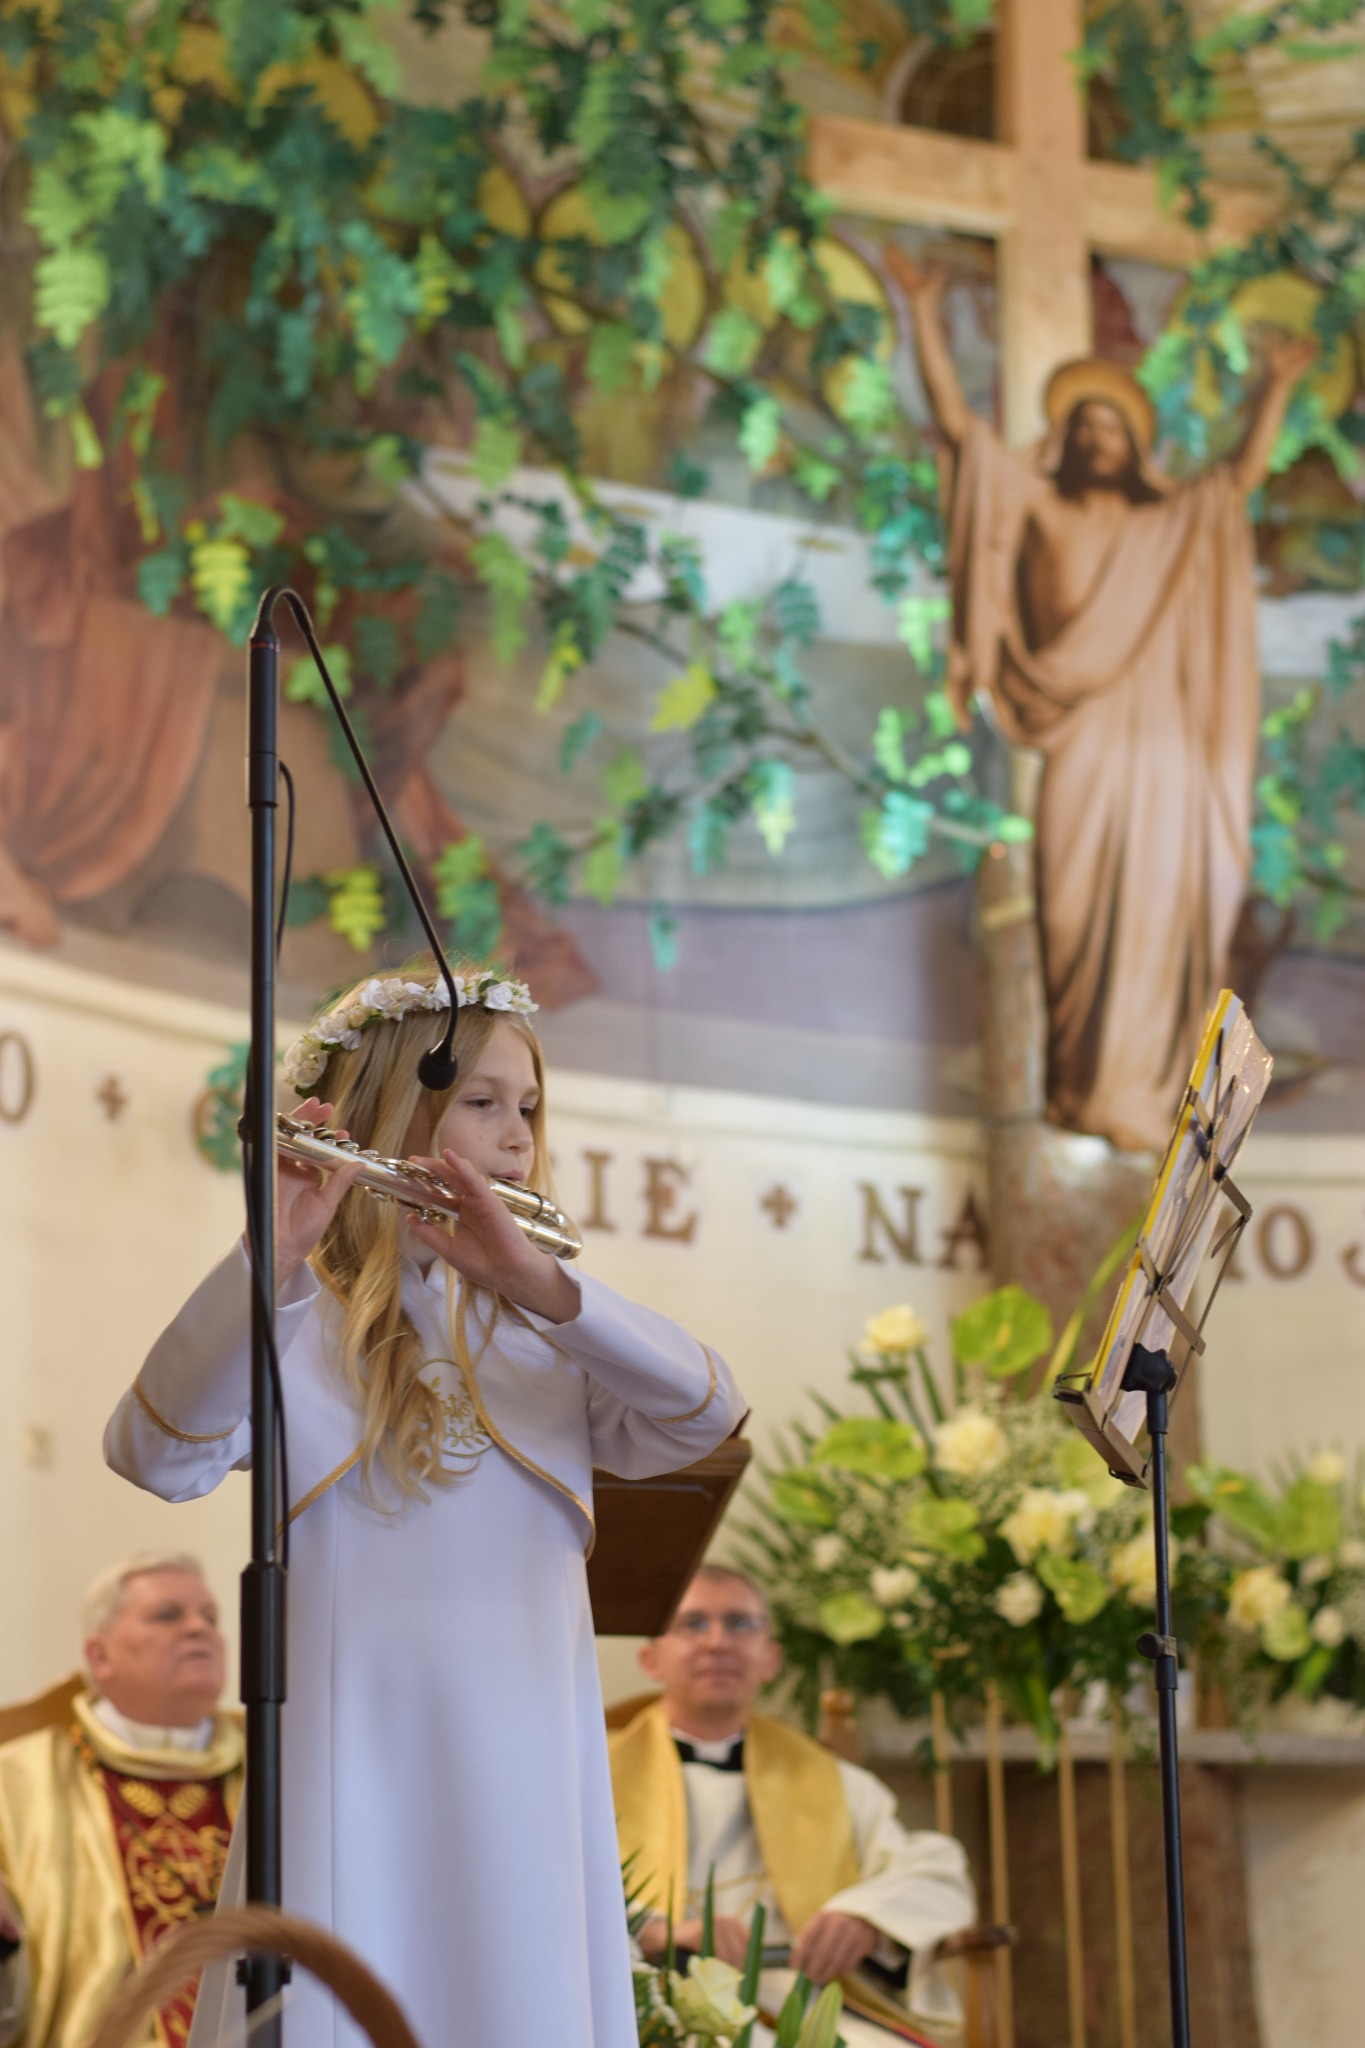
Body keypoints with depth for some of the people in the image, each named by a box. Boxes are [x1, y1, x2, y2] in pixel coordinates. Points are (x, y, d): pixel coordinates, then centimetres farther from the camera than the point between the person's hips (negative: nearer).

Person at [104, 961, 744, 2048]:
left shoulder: (546, 1337, 13)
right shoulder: (298, 1324, 1)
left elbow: (708, 1412, -6)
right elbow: (159, 1458, -18)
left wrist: (541, 1283, -20)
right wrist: (273, 1257, -31)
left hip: (536, 1784, 4)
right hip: (357, 1783, -4)